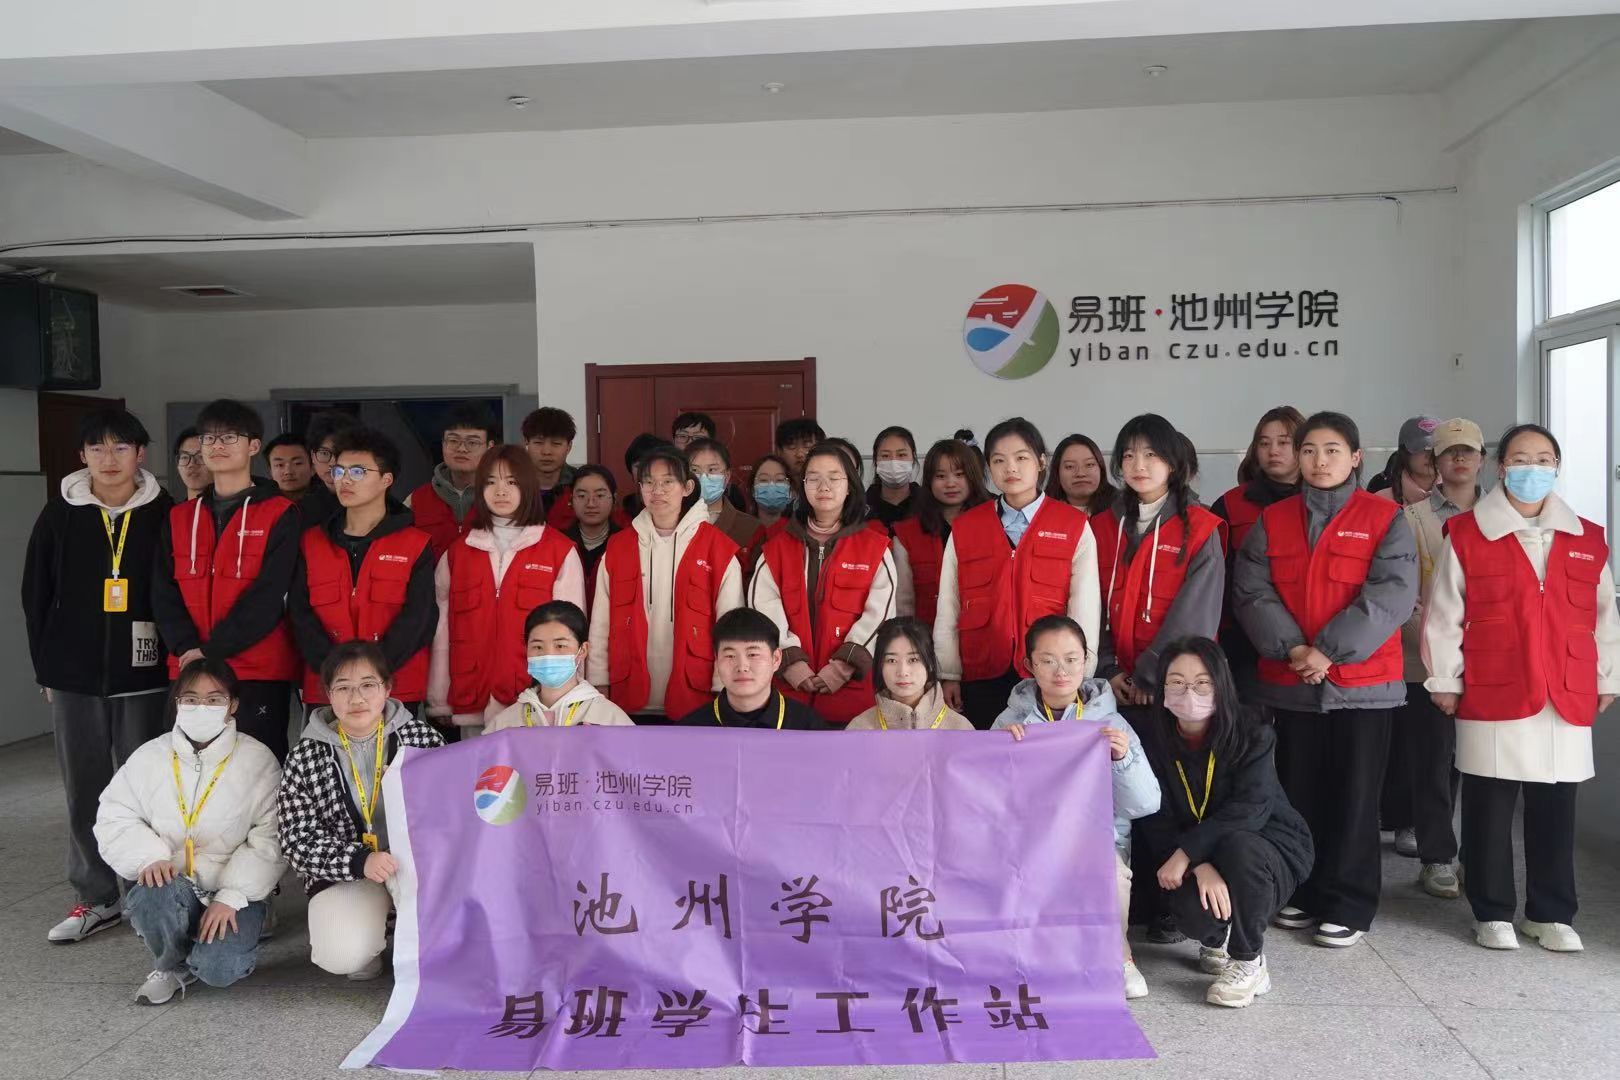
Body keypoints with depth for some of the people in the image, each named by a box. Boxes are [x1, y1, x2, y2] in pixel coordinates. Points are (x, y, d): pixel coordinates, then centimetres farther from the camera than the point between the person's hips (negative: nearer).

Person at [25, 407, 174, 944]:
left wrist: (175, 656, -6)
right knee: (84, 788, 9)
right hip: (74, 676, 2)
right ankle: (95, 898, 21)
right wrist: (45, 667, 5)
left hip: (142, 673, -2)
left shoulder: (164, 513, -2)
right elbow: (36, 596, 8)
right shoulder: (59, 515, 4)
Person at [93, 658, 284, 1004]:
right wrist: (149, 856, -17)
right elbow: (114, 818, 2)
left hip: (235, 891, -2)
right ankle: (172, 966, -1)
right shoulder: (149, 757, 1)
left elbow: (268, 842, -10)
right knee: (155, 897, -33)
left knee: (219, 969, -26)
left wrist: (231, 897, -19)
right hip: (170, 883, 2)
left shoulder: (259, 761, -8)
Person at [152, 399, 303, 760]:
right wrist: (188, 649, -9)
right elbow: (164, 595, 7)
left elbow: (267, 597, -10)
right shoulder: (179, 518, 14)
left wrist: (211, 651, -14)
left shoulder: (280, 514, -2)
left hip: (260, 674, -4)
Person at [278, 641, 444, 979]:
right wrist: (359, 861, -24)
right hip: (342, 872, 0)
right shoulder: (305, 759, -4)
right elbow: (298, 842, -8)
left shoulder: (422, 737, -3)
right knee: (343, 956, -26)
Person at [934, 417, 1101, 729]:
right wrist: (948, 675, 4)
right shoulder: (963, 528, 7)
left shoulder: (1075, 527, 2)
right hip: (980, 679, 2)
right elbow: (947, 610, 7)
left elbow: (1085, 609, 0)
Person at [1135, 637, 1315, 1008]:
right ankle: (1215, 941, 10)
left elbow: (1251, 808, -26)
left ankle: (1248, 963, -14)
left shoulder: (1253, 735, -13)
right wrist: (1200, 867, -31)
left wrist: (1186, 852, -34)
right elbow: (1156, 821, -13)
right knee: (1190, 907, -32)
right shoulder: (1152, 740, -8)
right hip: (1191, 865, 2)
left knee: (1237, 844, -37)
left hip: (1267, 850, -1)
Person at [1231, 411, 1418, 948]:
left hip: (1362, 682, -3)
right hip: (1290, 682, 3)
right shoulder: (1271, 521, 7)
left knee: (1353, 795, 4)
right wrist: (1291, 648, -15)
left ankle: (1349, 905, 15)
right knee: (1298, 793, 12)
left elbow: (1391, 595, -12)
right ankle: (1304, 894, 26)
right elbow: (1251, 591, -2)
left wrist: (1329, 651, -18)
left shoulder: (1385, 519, -1)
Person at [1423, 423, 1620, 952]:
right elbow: (1443, 615, -2)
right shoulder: (1465, 535, -2)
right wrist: (1445, 681, -4)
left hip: (1567, 699, 3)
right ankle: (1493, 912, 17)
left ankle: (1550, 913, 24)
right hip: (1491, 697, -3)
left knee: (1556, 809, 10)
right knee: (1489, 810, 4)